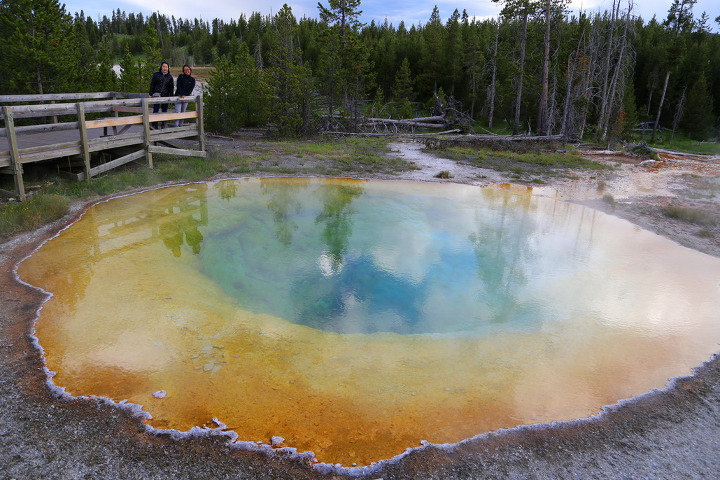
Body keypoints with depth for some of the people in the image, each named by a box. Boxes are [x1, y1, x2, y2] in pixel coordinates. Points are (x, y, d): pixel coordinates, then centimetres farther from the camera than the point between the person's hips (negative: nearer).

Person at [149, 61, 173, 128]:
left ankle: (163, 125, 16)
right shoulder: (156, 74, 2)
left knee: (164, 111, 6)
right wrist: (150, 94, 1)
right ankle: (154, 126, -2)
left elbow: (171, 88, 11)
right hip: (157, 94, -2)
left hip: (165, 95, 2)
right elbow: (152, 84, 5)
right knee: (155, 111, -8)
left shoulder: (170, 77, 7)